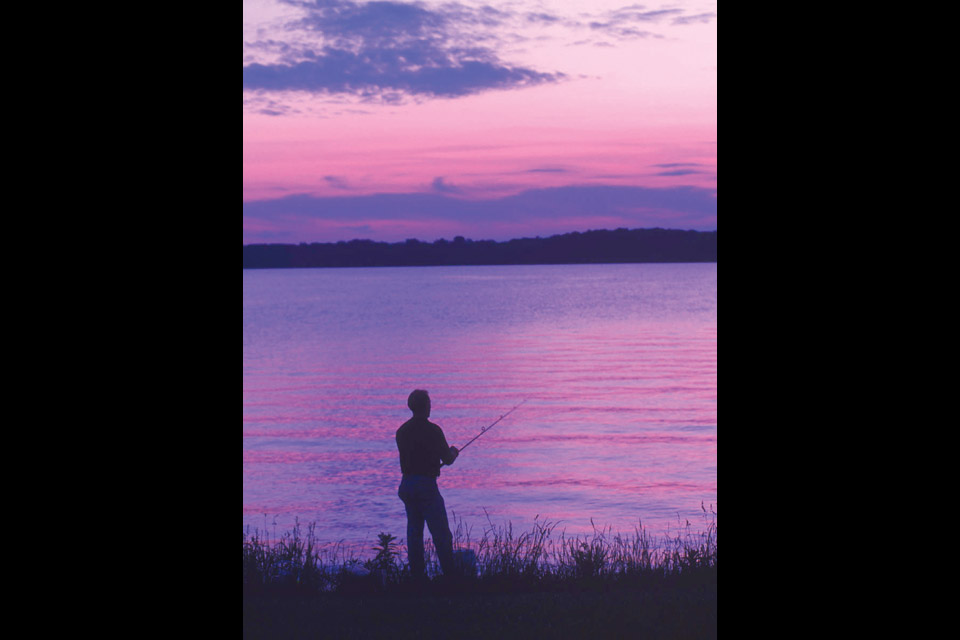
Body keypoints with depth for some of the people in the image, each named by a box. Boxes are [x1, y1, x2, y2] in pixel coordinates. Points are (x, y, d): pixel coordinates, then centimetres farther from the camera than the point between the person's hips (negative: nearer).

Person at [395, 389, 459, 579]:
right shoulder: (432, 430, -12)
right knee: (441, 534, -3)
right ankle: (450, 576, -4)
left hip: (406, 485, 7)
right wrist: (453, 452, 17)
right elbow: (447, 459, -7)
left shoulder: (402, 431, 8)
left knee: (414, 533, 11)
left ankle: (416, 576, 11)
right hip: (426, 485, -7)